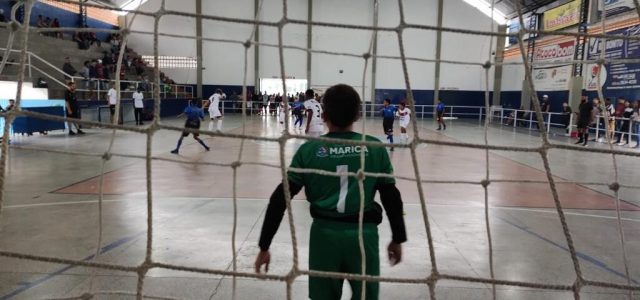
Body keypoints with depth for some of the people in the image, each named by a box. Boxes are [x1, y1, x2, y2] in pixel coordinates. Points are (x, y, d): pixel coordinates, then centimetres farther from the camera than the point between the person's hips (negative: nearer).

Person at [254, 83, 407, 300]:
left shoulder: (308, 150, -4)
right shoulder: (375, 148, -3)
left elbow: (280, 199, -6)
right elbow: (391, 197, 0)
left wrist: (264, 246, 1)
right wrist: (398, 238, 13)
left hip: (324, 233, 1)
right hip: (363, 234, 0)